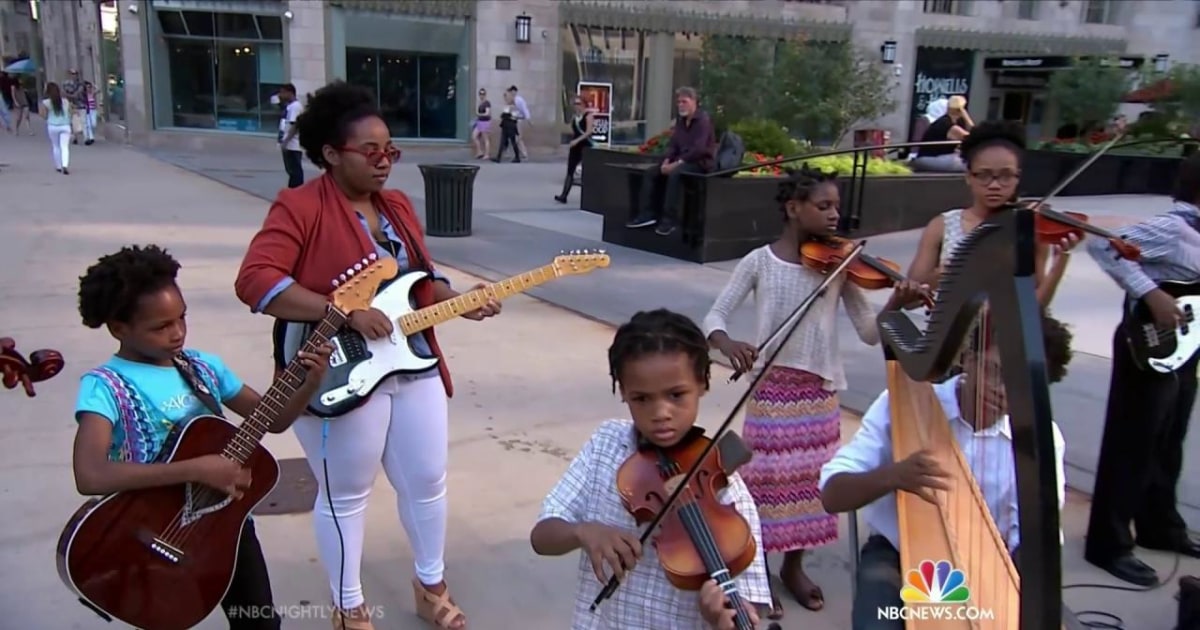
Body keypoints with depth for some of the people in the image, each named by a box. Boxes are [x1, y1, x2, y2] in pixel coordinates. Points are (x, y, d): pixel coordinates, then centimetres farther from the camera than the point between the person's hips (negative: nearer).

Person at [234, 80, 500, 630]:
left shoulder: (397, 205, 10)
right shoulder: (299, 207, -14)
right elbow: (255, 281, -25)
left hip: (414, 366, 7)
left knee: (427, 481, 16)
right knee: (346, 494, 9)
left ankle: (430, 586, 38)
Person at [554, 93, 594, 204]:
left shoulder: (588, 115, -6)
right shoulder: (574, 117, 13)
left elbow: (588, 131, -17)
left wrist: (577, 140, -26)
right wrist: (570, 147, 17)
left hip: (586, 146, -6)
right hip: (575, 147, 6)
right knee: (570, 171, -3)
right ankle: (563, 196, -10)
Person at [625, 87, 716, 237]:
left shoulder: (703, 120, -13)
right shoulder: (680, 120, 11)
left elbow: (699, 149, -23)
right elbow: (674, 144, 13)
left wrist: (677, 163, -24)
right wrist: (667, 161, -6)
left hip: (701, 161, -9)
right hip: (683, 160, 9)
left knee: (674, 174, -36)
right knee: (650, 172, -4)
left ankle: (670, 219, -34)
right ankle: (646, 214, -10)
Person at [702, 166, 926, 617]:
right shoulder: (759, 262, -6)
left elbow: (869, 333, -3)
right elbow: (715, 316, -6)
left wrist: (896, 306, -23)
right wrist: (726, 343, -28)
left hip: (820, 390, 3)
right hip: (772, 387, -3)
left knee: (810, 478, 12)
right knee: (767, 478, 3)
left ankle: (793, 566, 32)